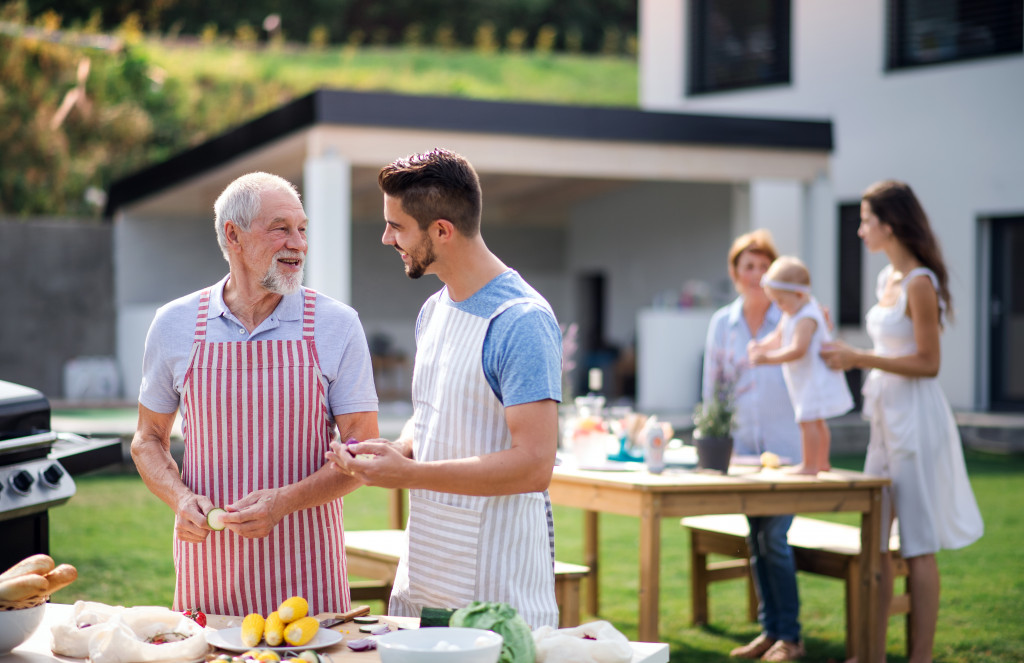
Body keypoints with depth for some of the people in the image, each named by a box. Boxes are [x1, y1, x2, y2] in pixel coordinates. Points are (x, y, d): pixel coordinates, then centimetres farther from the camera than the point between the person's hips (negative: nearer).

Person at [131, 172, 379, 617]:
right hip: (207, 557, 1)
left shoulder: (336, 325, -2)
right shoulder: (174, 325, 2)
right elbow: (148, 440, 12)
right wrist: (181, 498, -8)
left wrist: (283, 501, -18)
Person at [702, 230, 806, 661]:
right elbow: (711, 384, 13)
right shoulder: (722, 323, 7)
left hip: (785, 444, -4)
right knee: (756, 540, 6)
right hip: (743, 444, 4)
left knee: (774, 537, -10)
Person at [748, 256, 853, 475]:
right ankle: (822, 461, 32)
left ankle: (810, 465, -9)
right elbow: (778, 338, 16)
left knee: (807, 420, -13)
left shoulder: (806, 318, -23)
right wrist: (761, 345, -3)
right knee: (816, 421, 20)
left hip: (815, 380, -11)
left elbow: (797, 350, -32)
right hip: (806, 381, 11)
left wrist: (767, 358, -32)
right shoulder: (790, 315, 9)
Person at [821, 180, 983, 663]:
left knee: (918, 546, -3)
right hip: (887, 416, 9)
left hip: (916, 418, -9)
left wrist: (860, 359, -20)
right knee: (874, 542, 10)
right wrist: (851, 356, 13)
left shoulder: (919, 283, -15)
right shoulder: (888, 278, 12)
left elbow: (928, 363, -18)